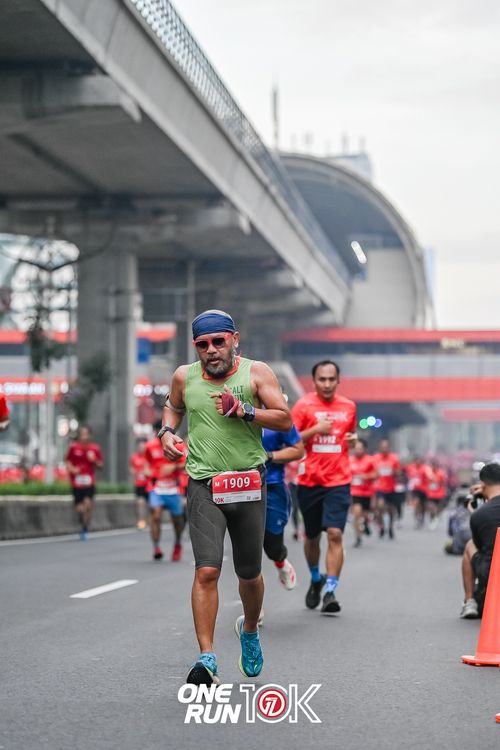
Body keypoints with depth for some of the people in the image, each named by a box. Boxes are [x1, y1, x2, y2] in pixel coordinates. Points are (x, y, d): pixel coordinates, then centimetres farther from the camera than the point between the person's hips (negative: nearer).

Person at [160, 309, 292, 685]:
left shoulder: (256, 372, -2)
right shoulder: (184, 376, 5)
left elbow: (285, 420, -6)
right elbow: (173, 406, 26)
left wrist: (244, 411, -18)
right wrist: (168, 432, 7)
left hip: (249, 485, 0)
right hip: (204, 485, 0)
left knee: (249, 574, 12)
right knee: (207, 571, -15)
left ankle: (250, 630, 42)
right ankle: (207, 658, -13)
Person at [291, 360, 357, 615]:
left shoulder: (348, 407, 8)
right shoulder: (304, 405, -3)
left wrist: (353, 439, 2)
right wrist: (316, 429, -17)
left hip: (338, 481, 1)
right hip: (309, 481, 0)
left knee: (335, 534, -14)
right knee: (311, 536, 13)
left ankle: (330, 591, -13)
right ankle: (315, 579, 38)